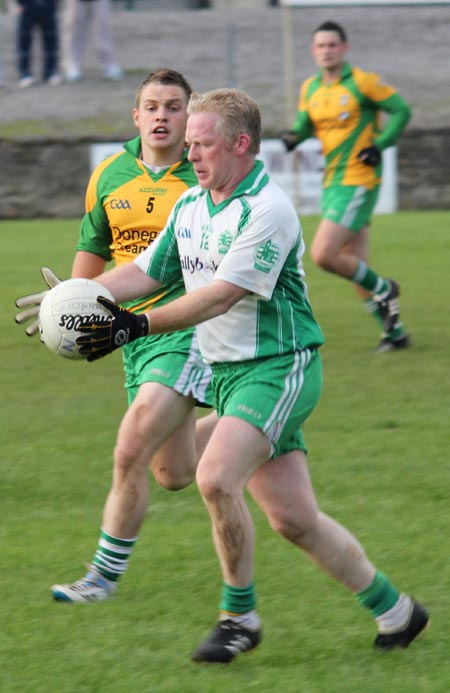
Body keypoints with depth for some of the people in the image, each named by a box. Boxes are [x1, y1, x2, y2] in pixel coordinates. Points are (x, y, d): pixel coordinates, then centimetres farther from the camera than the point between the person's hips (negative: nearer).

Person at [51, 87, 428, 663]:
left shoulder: (268, 211, -17)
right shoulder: (189, 207, 11)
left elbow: (222, 295, -23)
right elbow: (146, 271, 18)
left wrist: (138, 326, -28)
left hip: (278, 366, -8)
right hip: (228, 372, 8)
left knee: (216, 476, -25)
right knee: (293, 518, 4)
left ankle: (240, 615, -9)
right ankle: (394, 609, 19)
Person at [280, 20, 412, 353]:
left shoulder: (362, 82, -10)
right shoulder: (310, 88, 9)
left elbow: (401, 110, -5)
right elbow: (305, 123, 21)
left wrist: (380, 145, -14)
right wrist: (294, 136, -1)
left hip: (359, 180, -7)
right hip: (332, 184, 7)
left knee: (323, 255, -17)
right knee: (357, 268, 7)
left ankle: (382, 289, 5)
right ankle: (394, 331, 18)